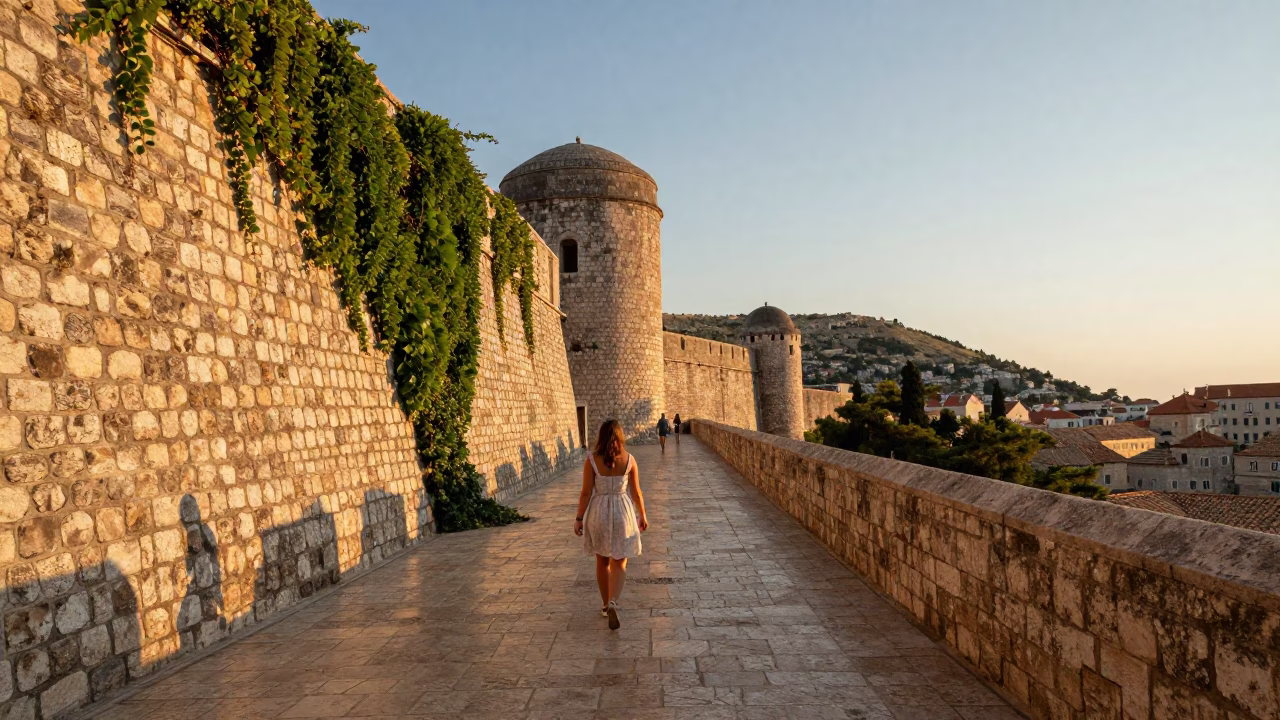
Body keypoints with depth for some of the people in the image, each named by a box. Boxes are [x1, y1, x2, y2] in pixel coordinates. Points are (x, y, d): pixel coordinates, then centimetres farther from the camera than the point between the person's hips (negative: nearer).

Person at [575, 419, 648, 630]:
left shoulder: (591, 459, -10)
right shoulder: (629, 459, -7)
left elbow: (586, 492, -9)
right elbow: (636, 491, -2)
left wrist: (579, 519, 0)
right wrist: (642, 515, 11)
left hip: (598, 512, 1)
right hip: (622, 512, -1)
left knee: (602, 561, 19)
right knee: (619, 564, 6)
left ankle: (606, 605, 30)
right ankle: (612, 603, -17)